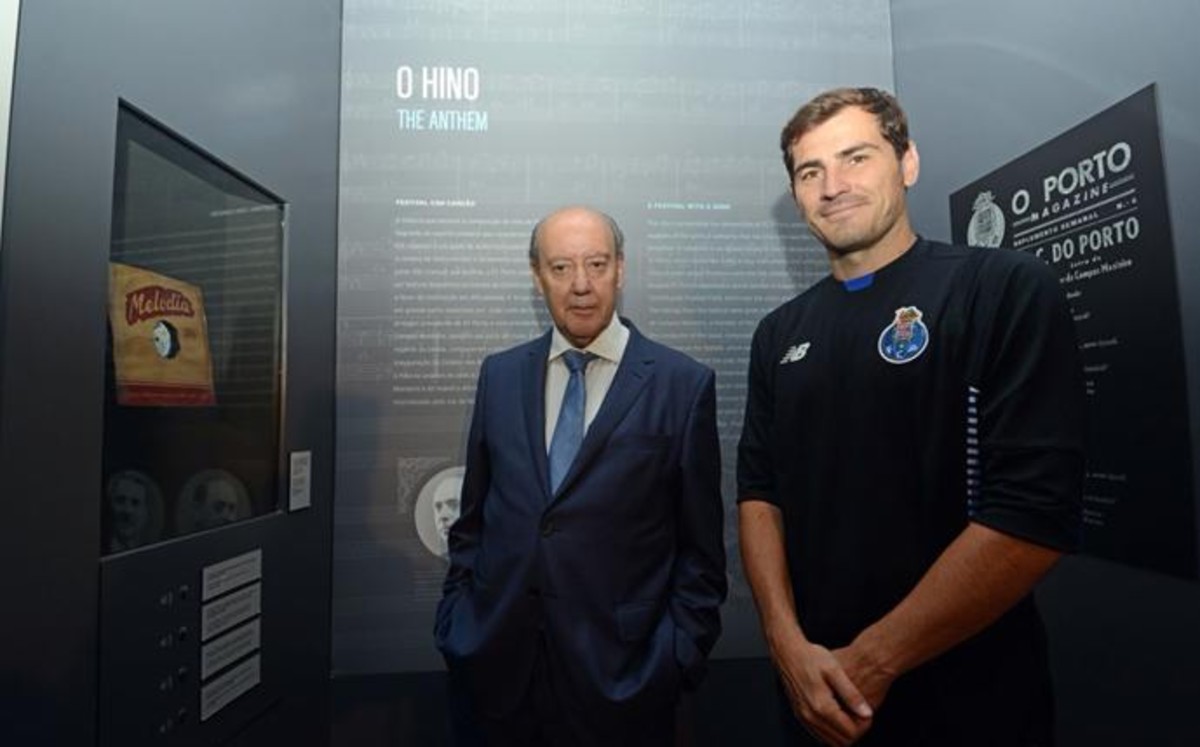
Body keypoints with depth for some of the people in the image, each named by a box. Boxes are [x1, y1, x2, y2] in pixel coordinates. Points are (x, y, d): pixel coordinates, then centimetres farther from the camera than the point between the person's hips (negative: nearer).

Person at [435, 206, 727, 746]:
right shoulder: (500, 375, 3)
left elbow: (700, 546, -3)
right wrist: (454, 622, 5)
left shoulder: (684, 384, -7)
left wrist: (679, 656, -6)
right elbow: (472, 520, 9)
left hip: (620, 674, -2)